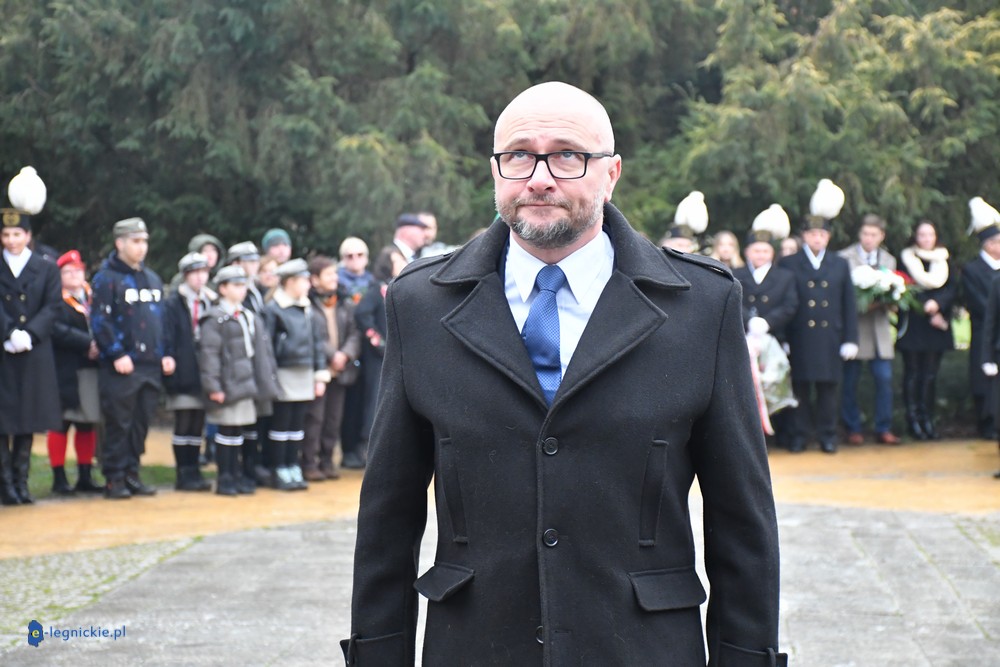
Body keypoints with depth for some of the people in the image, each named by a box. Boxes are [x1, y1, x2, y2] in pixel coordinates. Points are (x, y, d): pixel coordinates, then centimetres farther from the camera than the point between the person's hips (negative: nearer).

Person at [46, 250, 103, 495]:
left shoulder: (93, 298, 15)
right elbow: (58, 331, -16)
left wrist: (100, 346, -9)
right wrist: (88, 343, -19)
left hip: (91, 371, 5)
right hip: (65, 372, -5)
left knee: (88, 424, 9)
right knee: (61, 424, -1)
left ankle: (85, 477, 17)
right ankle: (59, 478, 5)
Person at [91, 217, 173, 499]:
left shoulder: (153, 279, 17)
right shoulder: (107, 278, -5)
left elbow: (162, 320, 21)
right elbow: (100, 320, -11)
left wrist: (165, 354, 11)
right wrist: (116, 354, -18)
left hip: (151, 367, 6)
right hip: (121, 368, -6)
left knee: (141, 423, 9)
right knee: (118, 424, -3)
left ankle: (131, 474, 18)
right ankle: (114, 479, 3)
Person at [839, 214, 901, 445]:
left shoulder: (889, 261, 14)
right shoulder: (844, 258, -2)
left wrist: (884, 301, -8)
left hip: (879, 328, 4)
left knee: (884, 378, 0)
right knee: (850, 381, 2)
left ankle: (883, 429, 9)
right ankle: (853, 429, 13)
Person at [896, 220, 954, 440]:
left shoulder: (943, 259, 13)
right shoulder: (907, 258, 1)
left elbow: (950, 289, 4)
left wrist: (937, 303, -15)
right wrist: (928, 312, -13)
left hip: (938, 325, 3)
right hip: (914, 324, -3)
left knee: (930, 373, 3)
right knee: (913, 372, -3)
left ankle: (927, 418, 10)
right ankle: (913, 420, 1)